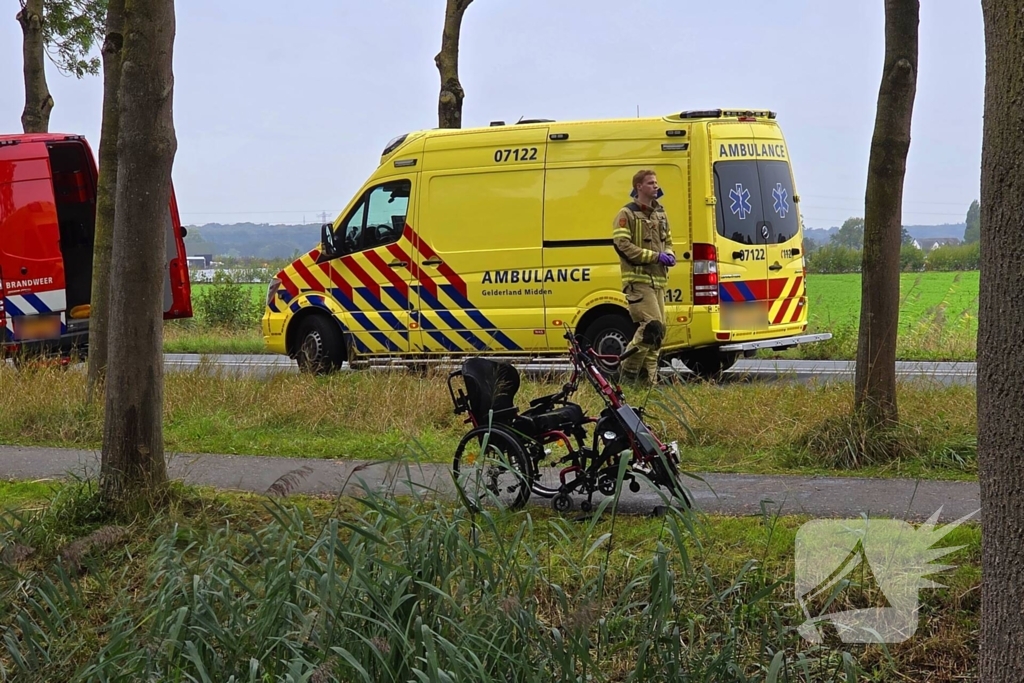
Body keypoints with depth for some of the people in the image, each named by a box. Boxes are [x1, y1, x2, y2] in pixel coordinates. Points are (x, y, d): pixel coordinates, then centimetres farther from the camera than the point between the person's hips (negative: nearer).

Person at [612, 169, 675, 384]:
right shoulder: (627, 214, -6)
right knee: (652, 326, -18)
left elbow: (667, 241, 29)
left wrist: (669, 255, 4)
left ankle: (648, 378, 13)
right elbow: (622, 245, -15)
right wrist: (655, 256, -18)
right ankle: (629, 370, -6)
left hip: (657, 280, 8)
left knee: (657, 331, 6)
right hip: (638, 279, -8)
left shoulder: (659, 214, 19)